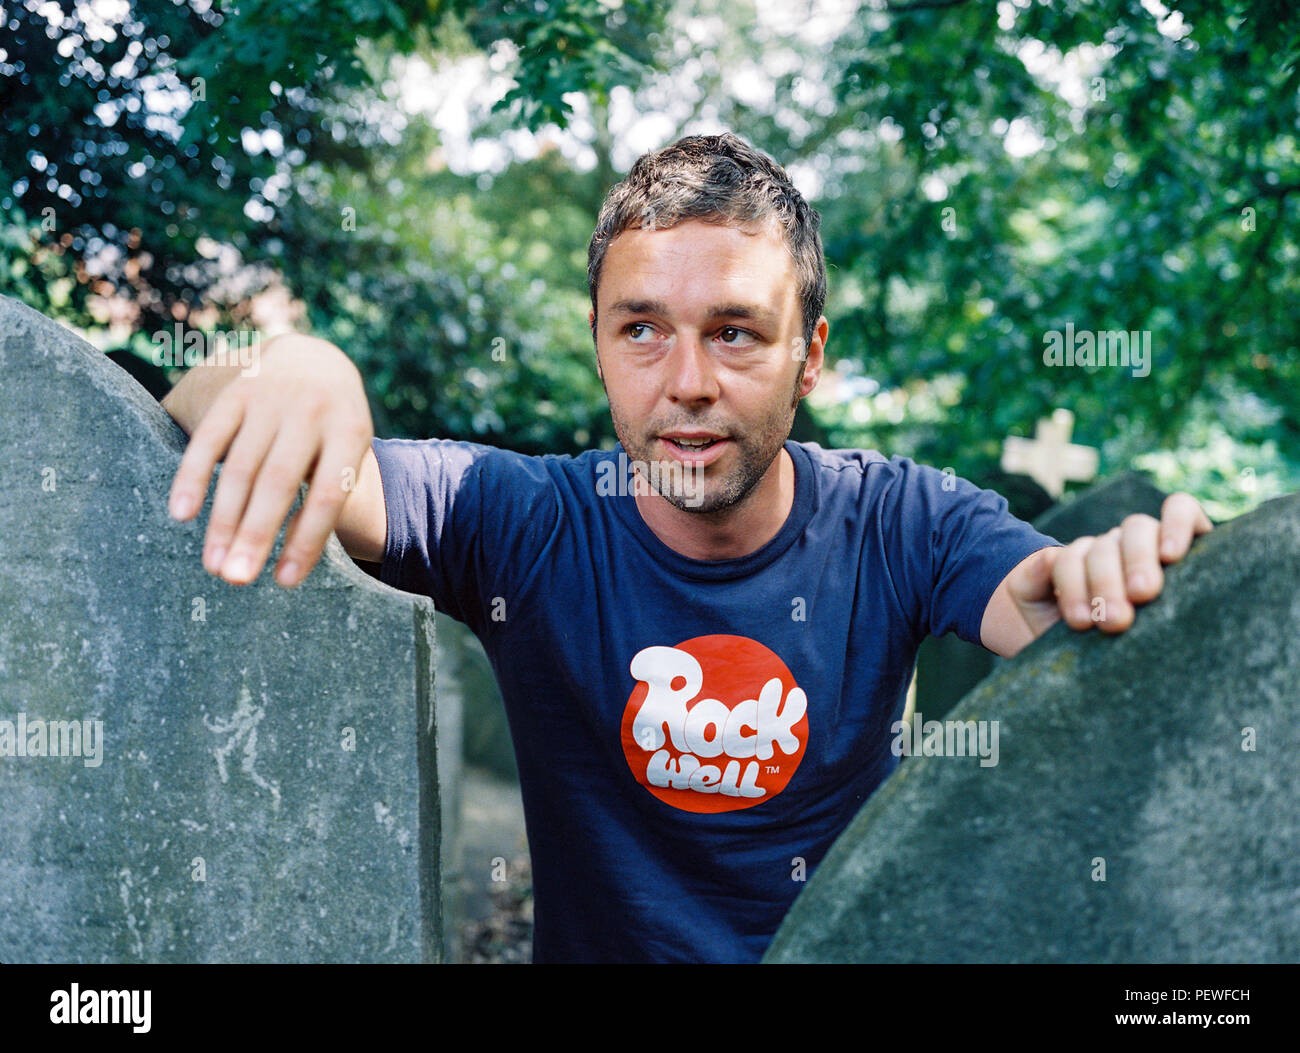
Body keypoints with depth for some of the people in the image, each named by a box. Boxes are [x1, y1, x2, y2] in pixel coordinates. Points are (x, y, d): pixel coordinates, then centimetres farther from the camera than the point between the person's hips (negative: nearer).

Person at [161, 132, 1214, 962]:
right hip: (590, 944, 1)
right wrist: (290, 369, -41)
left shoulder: (899, 523, -9)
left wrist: (1115, 576, -47)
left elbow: (1071, 631, -23)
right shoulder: (519, 522, -13)